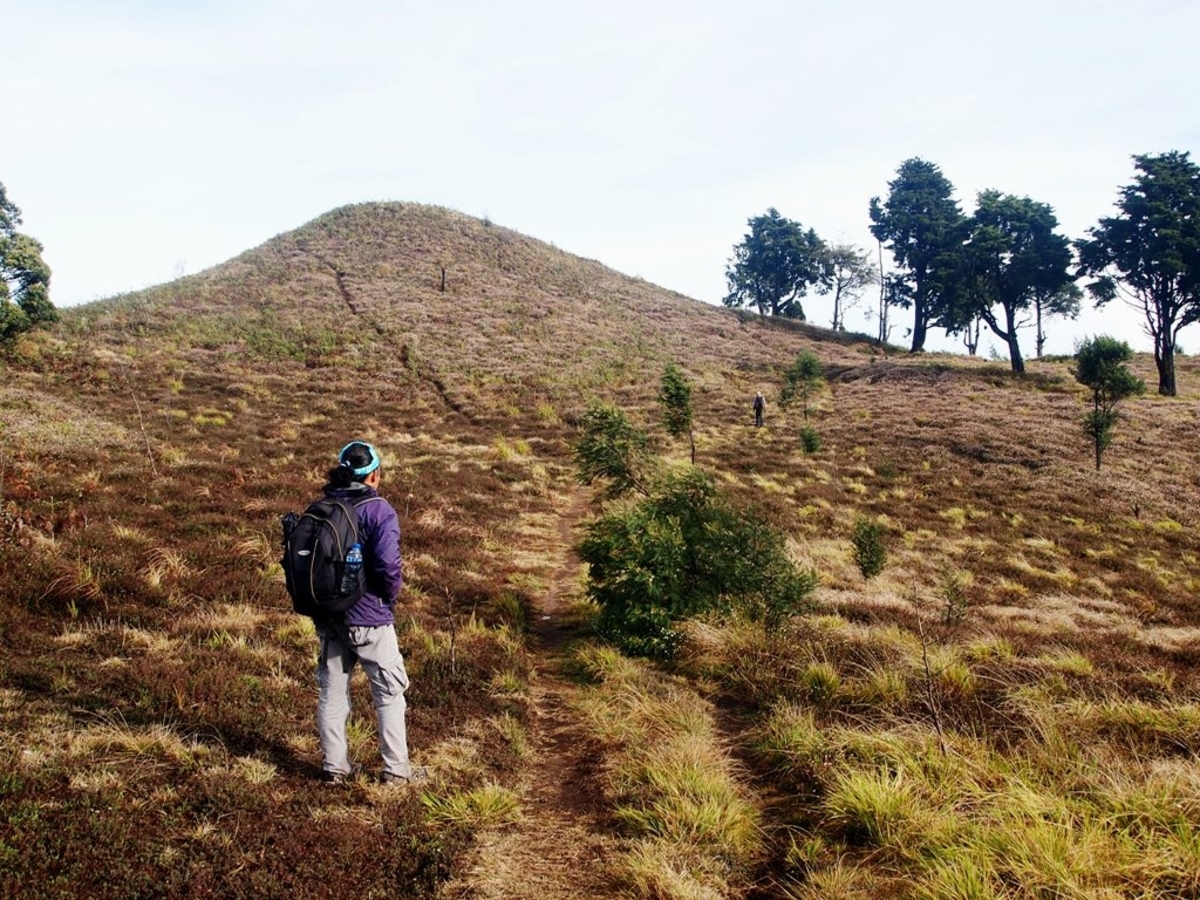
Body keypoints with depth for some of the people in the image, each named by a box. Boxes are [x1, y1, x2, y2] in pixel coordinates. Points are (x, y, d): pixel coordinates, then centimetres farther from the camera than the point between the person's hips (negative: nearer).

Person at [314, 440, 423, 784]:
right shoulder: (379, 511, -15)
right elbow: (388, 565, -24)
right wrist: (390, 596, -6)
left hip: (327, 616, 6)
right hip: (368, 619, -5)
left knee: (331, 691, 16)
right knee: (390, 693, 8)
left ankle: (335, 766, 24)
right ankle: (396, 769, 14)